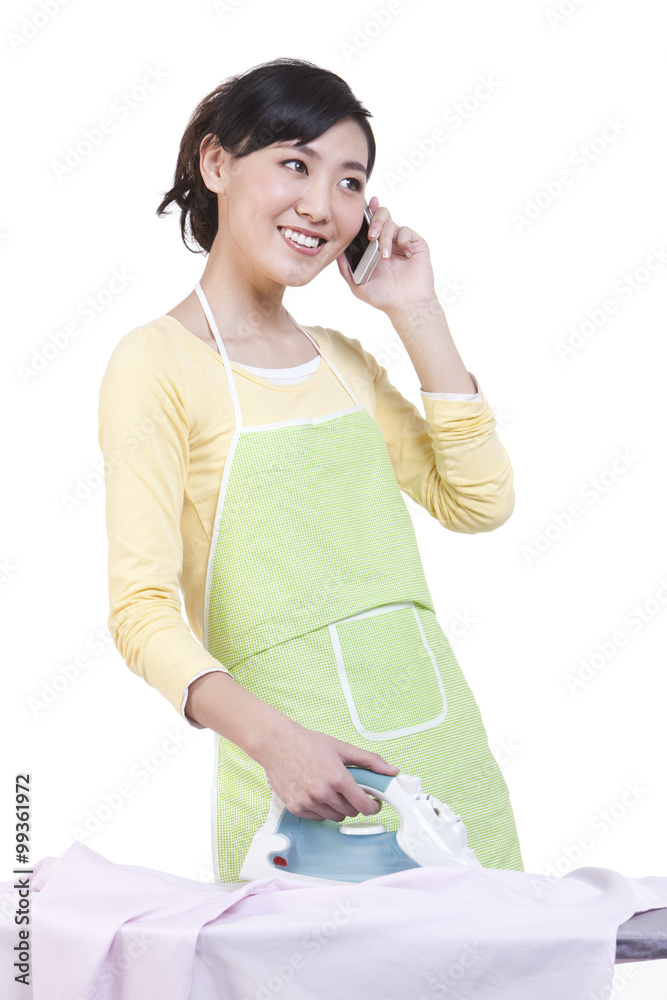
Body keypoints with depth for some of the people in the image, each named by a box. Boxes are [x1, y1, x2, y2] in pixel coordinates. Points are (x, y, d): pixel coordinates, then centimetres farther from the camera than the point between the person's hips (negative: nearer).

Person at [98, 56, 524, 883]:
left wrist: (418, 314, 4)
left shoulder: (343, 359, 15)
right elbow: (143, 610, -14)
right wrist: (274, 738, -30)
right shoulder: (158, 361, -6)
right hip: (300, 782, -6)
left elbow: (478, 502, 6)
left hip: (452, 757, 6)